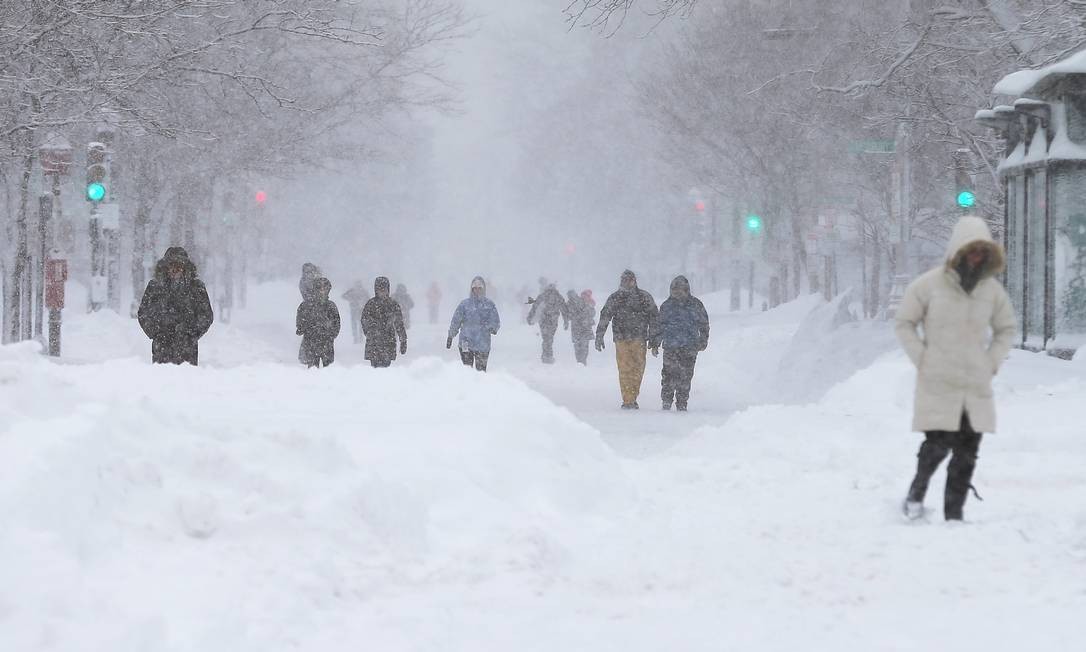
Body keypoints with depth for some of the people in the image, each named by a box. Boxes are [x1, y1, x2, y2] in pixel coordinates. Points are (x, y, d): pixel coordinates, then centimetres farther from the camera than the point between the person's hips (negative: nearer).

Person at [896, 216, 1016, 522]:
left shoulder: (992, 290, 4)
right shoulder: (929, 285, -6)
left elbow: (1006, 329, 19)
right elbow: (904, 323, 4)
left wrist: (992, 363, 6)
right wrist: (922, 359, -4)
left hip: (977, 385, 4)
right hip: (937, 383, -4)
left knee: (967, 453, 3)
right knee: (938, 445, -10)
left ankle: (954, 515, 10)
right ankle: (916, 493, 16)